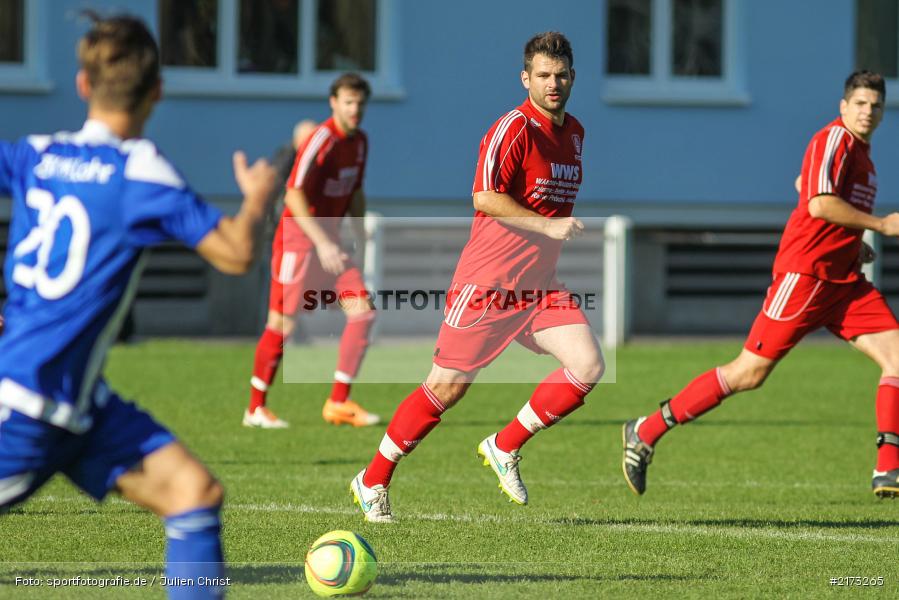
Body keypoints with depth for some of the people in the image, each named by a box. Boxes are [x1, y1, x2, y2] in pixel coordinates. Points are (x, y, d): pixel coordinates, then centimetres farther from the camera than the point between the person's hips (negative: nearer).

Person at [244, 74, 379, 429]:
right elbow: (294, 196, -21)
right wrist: (322, 243, -25)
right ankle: (255, 408, 8)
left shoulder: (359, 142, 8)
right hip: (299, 239, -8)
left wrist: (361, 240, 16)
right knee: (283, 323, -5)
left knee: (363, 311, -5)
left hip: (329, 243, 8)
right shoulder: (321, 141, -17)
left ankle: (338, 402, 1)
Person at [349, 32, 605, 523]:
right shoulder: (515, 128, -13)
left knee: (588, 366, -12)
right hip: (488, 280, -7)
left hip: (539, 285, 7)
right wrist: (546, 226, -26)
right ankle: (373, 481, 14)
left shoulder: (574, 133, 12)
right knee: (447, 387, -2)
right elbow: (485, 197, -24)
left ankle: (504, 449, 4)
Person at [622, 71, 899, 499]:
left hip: (844, 280, 9)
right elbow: (819, 204, -25)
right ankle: (646, 432, 3)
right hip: (804, 274, -9)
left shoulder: (860, 151, 18)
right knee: (749, 373, -7)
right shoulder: (833, 140, -11)